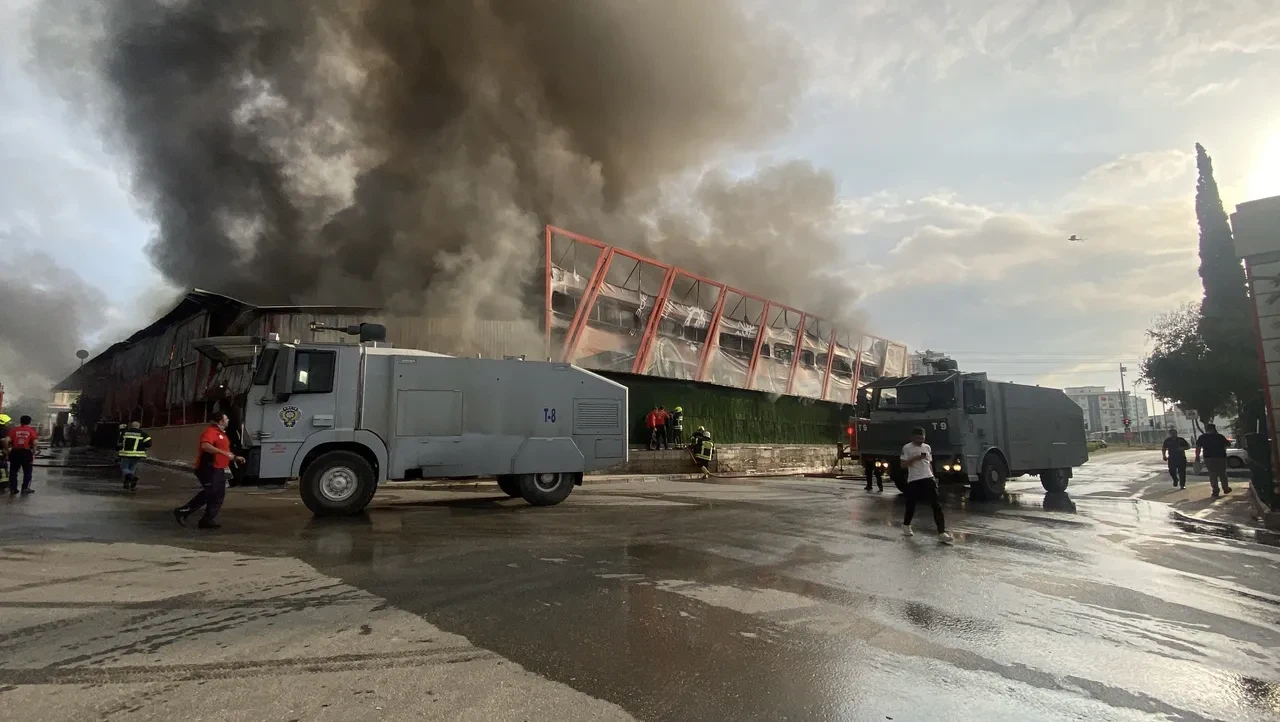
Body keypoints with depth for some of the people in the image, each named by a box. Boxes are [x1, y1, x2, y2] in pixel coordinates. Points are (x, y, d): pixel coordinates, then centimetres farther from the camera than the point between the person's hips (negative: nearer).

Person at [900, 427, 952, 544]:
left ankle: (942, 533, -10)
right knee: (911, 505, 9)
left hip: (928, 478, 4)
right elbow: (903, 464, -11)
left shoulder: (927, 447, 12)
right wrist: (917, 458, -19)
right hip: (914, 481, -4)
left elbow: (929, 464, 20)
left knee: (937, 505, -7)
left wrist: (933, 477, 14)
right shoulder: (907, 448, -5)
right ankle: (906, 526, 35)